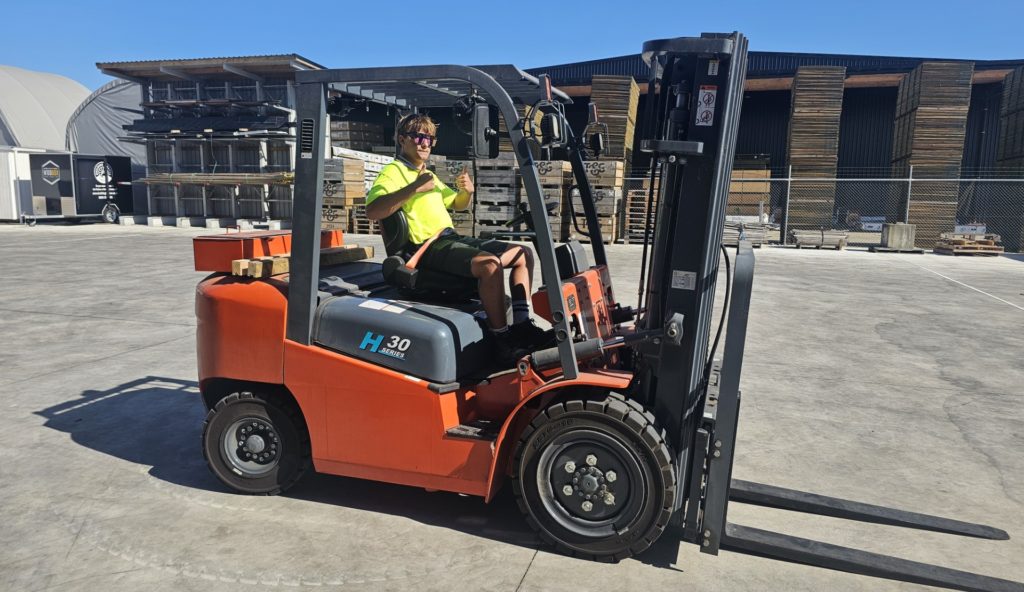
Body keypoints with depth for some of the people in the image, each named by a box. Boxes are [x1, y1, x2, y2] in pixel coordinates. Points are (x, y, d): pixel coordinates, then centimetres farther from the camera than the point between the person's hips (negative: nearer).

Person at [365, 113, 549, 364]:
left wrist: (467, 191, 10)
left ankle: (521, 325, 1)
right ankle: (502, 341, -27)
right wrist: (415, 188, -24)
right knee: (491, 263, -34)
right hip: (430, 247, -10)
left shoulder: (428, 175, 25)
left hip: (453, 238, 10)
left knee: (523, 254, 6)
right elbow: (372, 211, -22)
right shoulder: (393, 172, -3)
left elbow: (457, 204, 34)